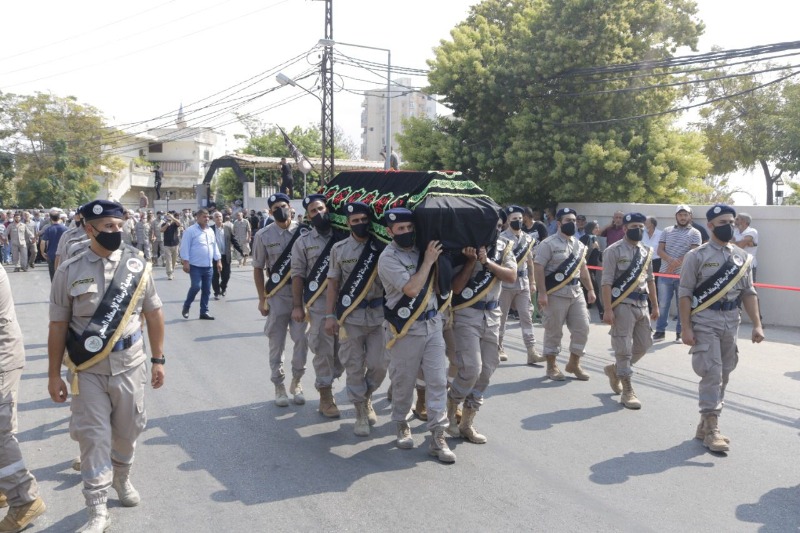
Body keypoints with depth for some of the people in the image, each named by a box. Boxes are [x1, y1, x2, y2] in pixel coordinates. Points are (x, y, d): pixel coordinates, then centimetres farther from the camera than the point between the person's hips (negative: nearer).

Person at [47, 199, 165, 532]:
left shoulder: (137, 265, -2)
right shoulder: (69, 271, -5)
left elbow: (153, 315, 4)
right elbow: (58, 326, -1)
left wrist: (158, 360, 4)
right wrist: (54, 376, 0)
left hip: (130, 366, 2)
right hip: (87, 370, -1)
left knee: (127, 431, 14)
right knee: (93, 437, 1)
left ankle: (121, 479, 43)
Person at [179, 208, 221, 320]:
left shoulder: (210, 231, 13)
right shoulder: (190, 230, -7)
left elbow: (215, 246, 18)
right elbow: (185, 247, -10)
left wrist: (218, 261, 13)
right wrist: (185, 262, -15)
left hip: (208, 266, 6)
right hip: (195, 266, -6)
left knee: (207, 290, 7)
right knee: (196, 287, -15)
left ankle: (204, 312, 15)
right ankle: (186, 306, 9)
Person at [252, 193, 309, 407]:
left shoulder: (303, 231, -2)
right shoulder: (264, 235, -2)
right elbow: (258, 269, 3)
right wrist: (262, 299, 0)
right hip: (277, 294, -1)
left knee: (302, 339, 3)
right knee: (277, 343, 6)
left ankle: (296, 381, 22)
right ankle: (279, 386, 19)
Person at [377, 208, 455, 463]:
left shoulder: (422, 248, 7)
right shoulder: (388, 258, -10)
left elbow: (437, 285, 19)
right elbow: (411, 289, -20)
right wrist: (428, 261, -15)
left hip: (432, 323, 5)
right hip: (405, 329, -5)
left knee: (438, 380, 0)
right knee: (403, 382, 8)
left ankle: (437, 437, 6)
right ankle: (401, 425, 32)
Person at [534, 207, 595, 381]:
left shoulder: (578, 245, 14)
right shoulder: (549, 244, -10)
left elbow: (583, 269, 21)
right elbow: (538, 268, -15)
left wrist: (590, 289, 16)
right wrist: (542, 293, -20)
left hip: (576, 292, 7)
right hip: (556, 294, -7)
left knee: (582, 328, 6)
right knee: (554, 331, 2)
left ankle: (574, 363, 22)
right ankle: (552, 366, 16)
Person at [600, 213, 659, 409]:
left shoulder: (646, 251, 13)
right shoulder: (614, 251, -8)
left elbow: (650, 280, 19)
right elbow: (606, 282, -12)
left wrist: (655, 306, 16)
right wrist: (608, 310, -18)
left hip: (642, 304, 7)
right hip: (623, 304, -7)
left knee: (644, 345, 13)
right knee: (624, 348, -4)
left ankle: (615, 369, 34)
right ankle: (627, 392, 5)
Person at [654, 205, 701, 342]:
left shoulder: (694, 233, 3)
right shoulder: (667, 231, 12)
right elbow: (660, 250, 4)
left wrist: (675, 265, -14)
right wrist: (671, 260, -15)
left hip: (683, 275, -2)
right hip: (665, 274, 2)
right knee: (663, 304, 4)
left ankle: (680, 333, 12)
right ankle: (660, 331, 13)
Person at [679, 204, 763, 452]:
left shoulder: (742, 257, 9)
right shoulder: (697, 256, -6)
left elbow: (748, 292, 12)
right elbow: (685, 293, -7)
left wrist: (757, 325, 3)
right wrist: (686, 328, -13)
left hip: (732, 322, 6)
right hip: (705, 322, -5)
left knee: (723, 375, 10)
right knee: (712, 374, -9)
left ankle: (704, 425, 22)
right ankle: (711, 429, -2)